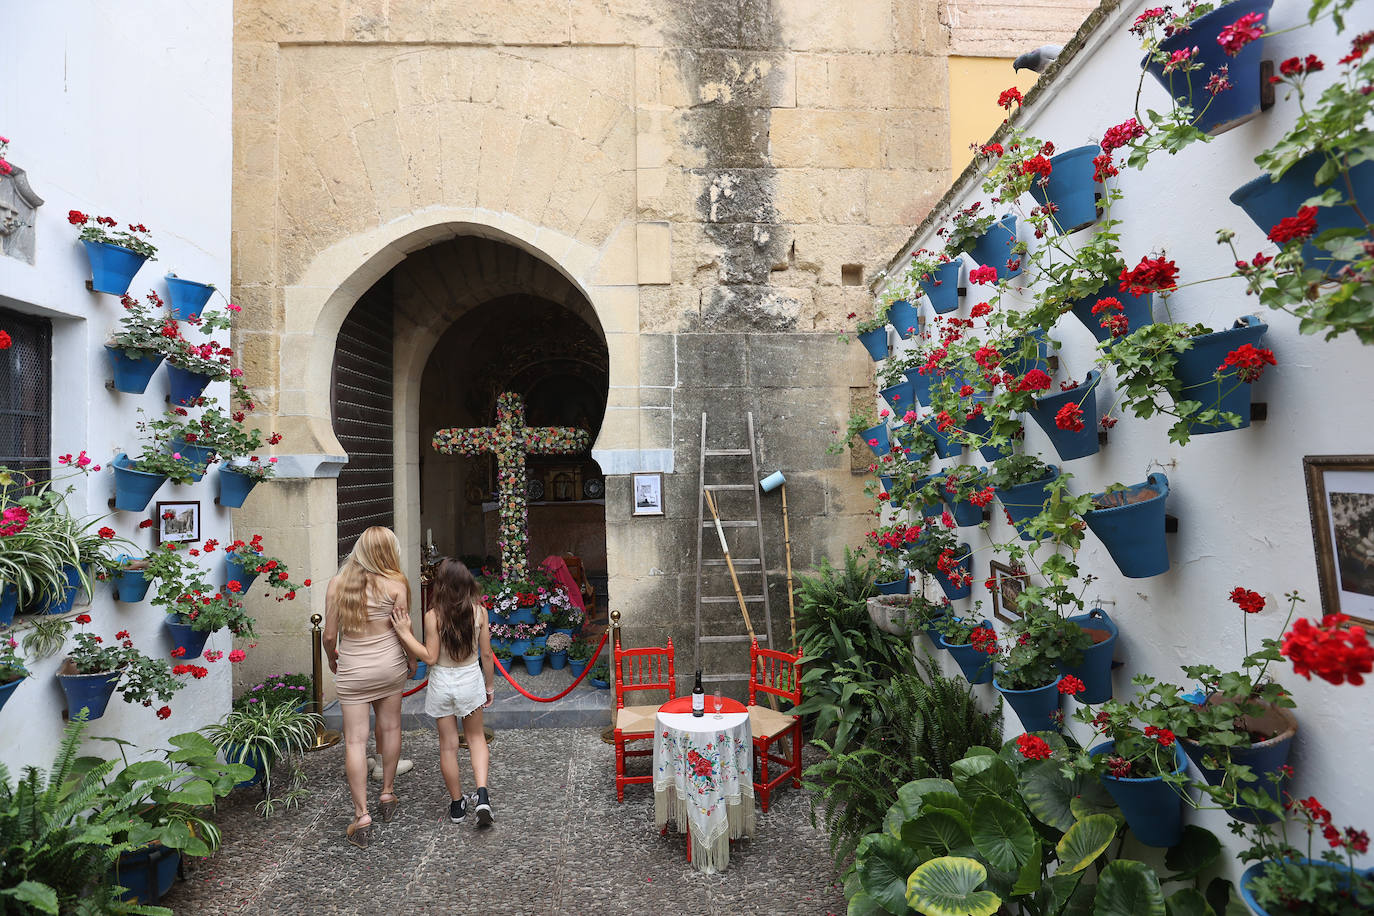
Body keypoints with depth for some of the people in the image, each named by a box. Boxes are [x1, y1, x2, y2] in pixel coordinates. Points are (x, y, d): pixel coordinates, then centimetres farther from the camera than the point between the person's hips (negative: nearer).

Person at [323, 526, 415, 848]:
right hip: (389, 665, 0)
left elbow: (329, 635, -4)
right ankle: (387, 794, 32)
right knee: (390, 728, 18)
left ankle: (361, 816, 7)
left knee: (355, 741, 6)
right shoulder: (395, 585, -12)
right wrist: (412, 661, 10)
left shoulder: (337, 583, -7)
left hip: (352, 670, 0)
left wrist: (332, 657, 17)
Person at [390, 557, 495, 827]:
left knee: (448, 745, 14)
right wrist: (490, 685, 9)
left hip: (442, 683, -1)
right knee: (476, 737, 19)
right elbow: (486, 654, -4)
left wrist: (405, 633, -11)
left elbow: (430, 657, -13)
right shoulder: (479, 611, -11)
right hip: (471, 681, 2)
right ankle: (482, 796, 5)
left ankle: (457, 804, 27)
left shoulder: (433, 616, -18)